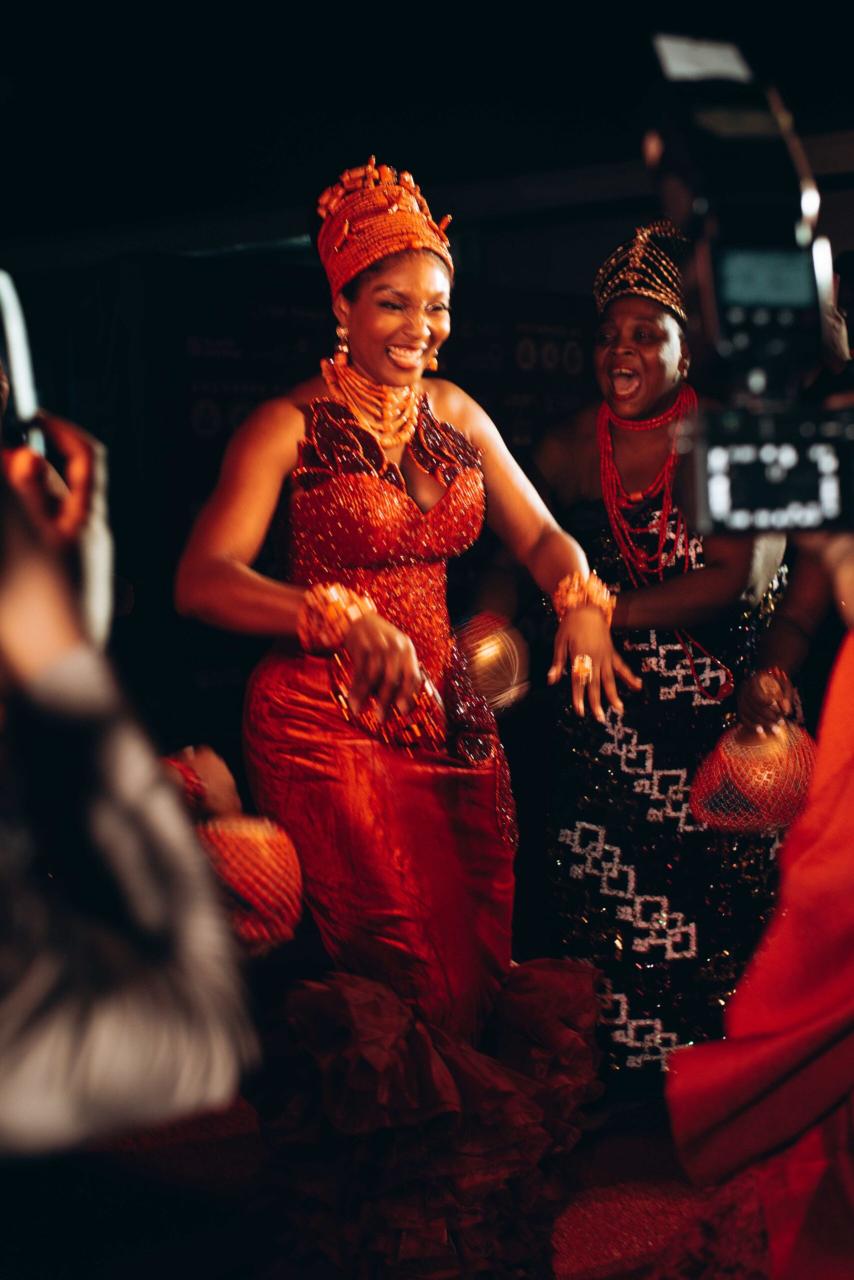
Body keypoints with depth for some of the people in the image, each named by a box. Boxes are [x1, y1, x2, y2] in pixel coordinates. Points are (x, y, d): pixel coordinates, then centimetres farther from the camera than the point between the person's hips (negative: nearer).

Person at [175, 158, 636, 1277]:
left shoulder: (456, 413, 12)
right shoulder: (291, 426, -6)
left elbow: (540, 532, 12)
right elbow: (203, 580, -18)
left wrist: (581, 598, -11)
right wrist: (343, 619, -34)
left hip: (446, 710, 6)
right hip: (327, 721, -5)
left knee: (484, 952, 3)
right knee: (415, 968, -7)